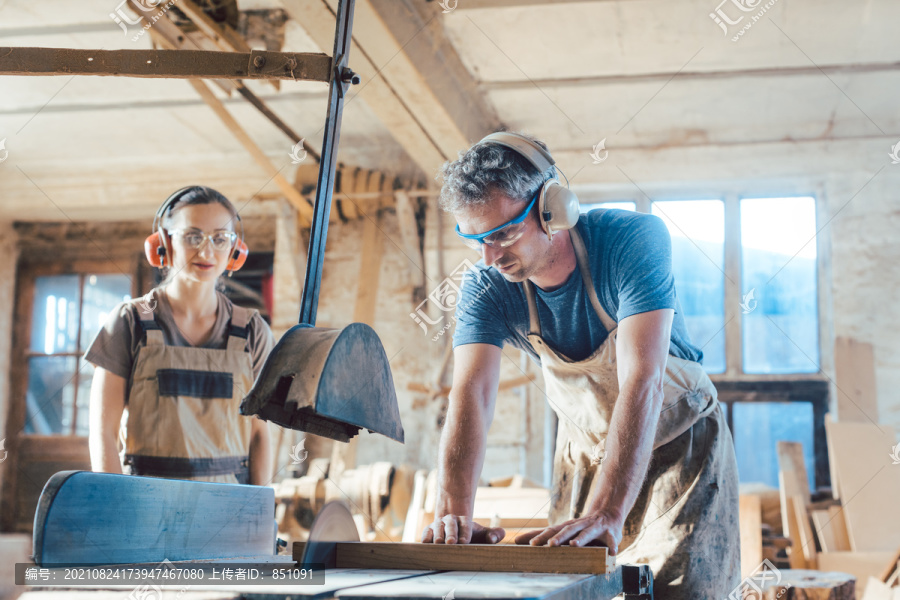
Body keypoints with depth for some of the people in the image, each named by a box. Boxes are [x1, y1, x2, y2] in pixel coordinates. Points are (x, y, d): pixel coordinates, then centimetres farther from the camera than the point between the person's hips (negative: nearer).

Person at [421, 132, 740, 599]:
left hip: (679, 442, -3)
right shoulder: (485, 288, -17)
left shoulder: (633, 239, -30)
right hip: (586, 448, 3)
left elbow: (641, 382, -40)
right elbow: (470, 396, -30)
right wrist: (453, 511, -49)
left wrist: (606, 514, -51)